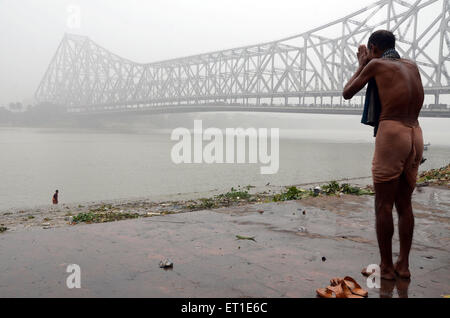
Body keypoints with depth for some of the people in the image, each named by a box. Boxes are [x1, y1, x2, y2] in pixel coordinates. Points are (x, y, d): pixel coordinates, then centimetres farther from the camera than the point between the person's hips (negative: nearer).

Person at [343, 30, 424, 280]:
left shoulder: (376, 64, 1)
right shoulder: (412, 66, 19)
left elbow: (347, 93, 10)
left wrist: (361, 66, 22)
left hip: (391, 133, -6)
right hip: (415, 136, 7)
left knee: (383, 205, 1)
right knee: (404, 204, 13)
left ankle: (386, 267, 6)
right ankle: (403, 265, 17)